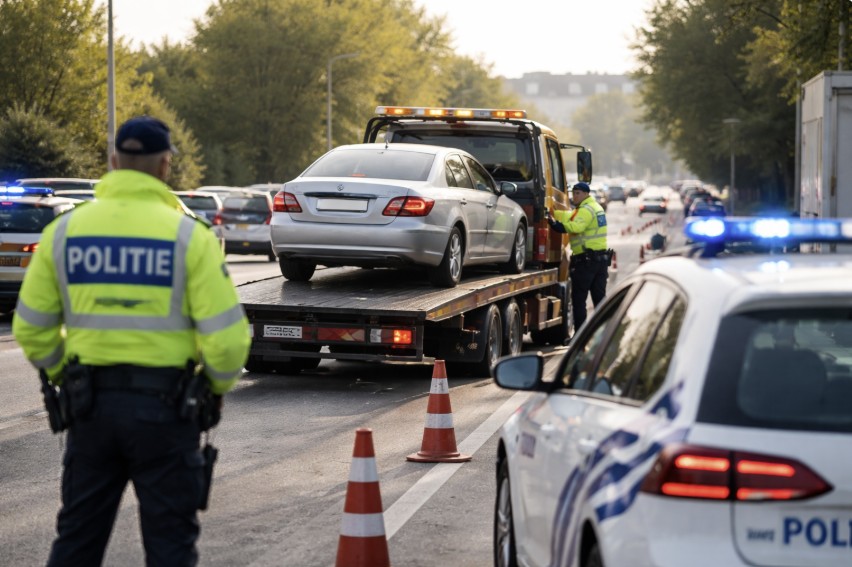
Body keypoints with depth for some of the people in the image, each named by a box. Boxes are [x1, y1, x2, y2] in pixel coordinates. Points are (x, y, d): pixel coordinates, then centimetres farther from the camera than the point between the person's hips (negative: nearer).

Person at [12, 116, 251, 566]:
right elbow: (225, 335, -12)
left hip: (90, 401, 3)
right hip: (164, 406, -3)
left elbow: (32, 329, 5)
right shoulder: (188, 235, -8)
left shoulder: (64, 230, 2)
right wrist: (219, 385, 7)